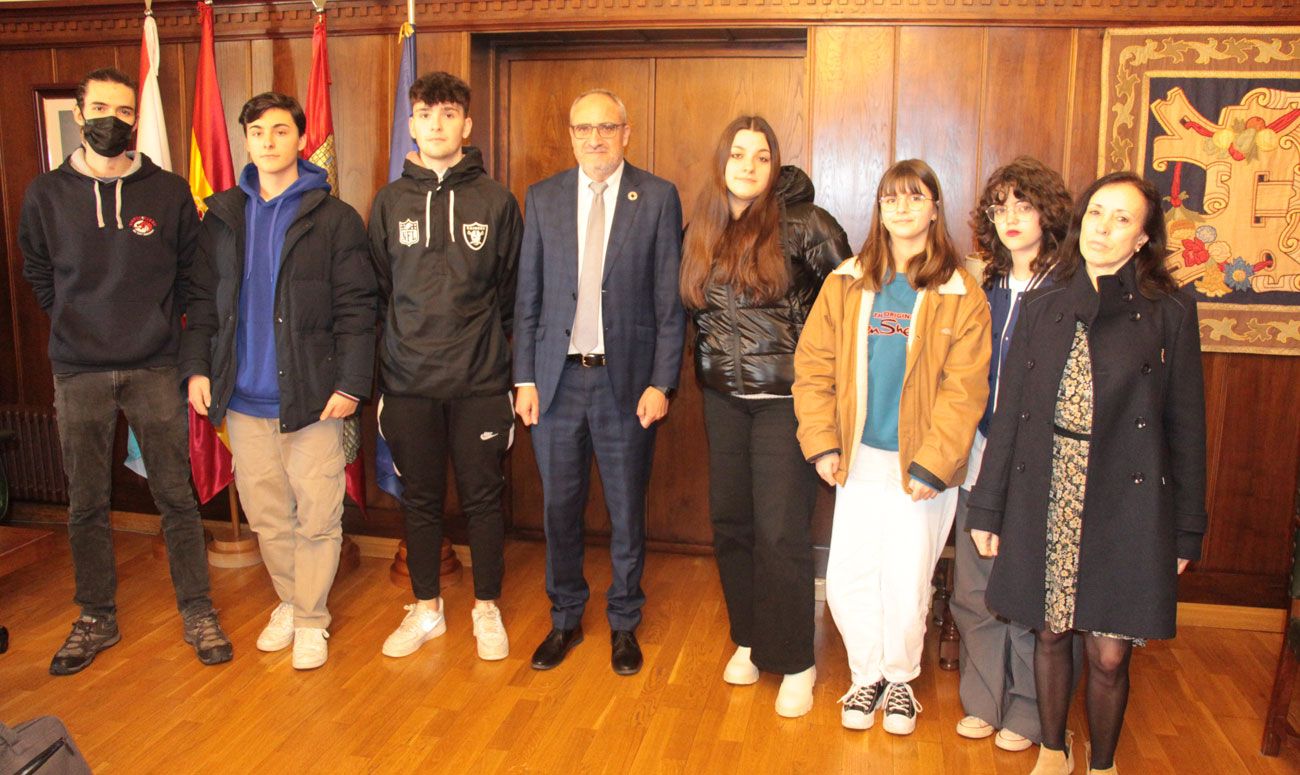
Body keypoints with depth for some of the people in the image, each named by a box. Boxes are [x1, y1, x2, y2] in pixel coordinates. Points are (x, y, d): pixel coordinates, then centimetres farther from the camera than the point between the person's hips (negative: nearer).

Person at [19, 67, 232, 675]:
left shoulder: (169, 192, 2)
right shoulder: (46, 195, 5)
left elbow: (192, 273, 9)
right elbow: (38, 275, 15)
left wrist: (161, 324, 2)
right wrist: (77, 324, 7)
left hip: (155, 368, -1)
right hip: (78, 373, 1)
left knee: (176, 497, 3)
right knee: (86, 505, 9)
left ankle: (197, 613, 16)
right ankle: (96, 619, 24)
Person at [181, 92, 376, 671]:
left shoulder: (334, 218, -2)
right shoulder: (223, 216, 11)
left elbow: (356, 308, -5)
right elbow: (202, 299, 15)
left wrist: (351, 383, -12)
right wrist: (197, 367, 5)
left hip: (313, 398, -4)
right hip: (244, 399, 4)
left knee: (316, 516, 1)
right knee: (266, 514, 12)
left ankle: (311, 620, 18)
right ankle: (289, 603, 32)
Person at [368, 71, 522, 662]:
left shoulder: (496, 200, 2)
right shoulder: (389, 202, 7)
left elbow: (514, 291, 5)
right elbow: (376, 290, 11)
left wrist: (499, 353, 1)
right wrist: (395, 350, 6)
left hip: (480, 380, -1)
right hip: (408, 381, 2)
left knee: (483, 497, 6)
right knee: (419, 498, 11)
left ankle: (487, 609, 23)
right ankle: (426, 608, 28)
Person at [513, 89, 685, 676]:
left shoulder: (658, 198, -1)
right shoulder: (542, 198, 7)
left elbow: (670, 300, -3)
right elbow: (528, 297, 7)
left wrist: (661, 382, -8)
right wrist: (525, 378, 1)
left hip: (626, 380, -2)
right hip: (557, 378, 2)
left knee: (626, 511, 9)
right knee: (559, 507, 10)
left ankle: (624, 624, 27)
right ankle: (565, 618, 29)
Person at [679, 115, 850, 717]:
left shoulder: (802, 225, -9)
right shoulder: (700, 232, 6)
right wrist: (717, 354, 13)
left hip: (785, 400, -5)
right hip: (722, 400, 5)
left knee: (781, 533, -4)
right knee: (729, 522, 11)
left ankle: (795, 662, 13)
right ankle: (749, 639, 30)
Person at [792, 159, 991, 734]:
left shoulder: (961, 297, -5)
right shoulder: (846, 284, 3)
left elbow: (963, 390, -9)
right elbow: (813, 365, 3)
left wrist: (931, 465, -13)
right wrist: (822, 443, -3)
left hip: (922, 465, -2)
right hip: (859, 460, 2)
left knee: (906, 584, 7)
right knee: (846, 580, 5)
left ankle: (900, 678, 34)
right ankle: (868, 675, 30)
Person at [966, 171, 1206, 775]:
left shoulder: (1170, 313, 0)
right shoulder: (1042, 308, 6)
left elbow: (1186, 426, 2)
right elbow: (1009, 412, 7)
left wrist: (1187, 530, 1)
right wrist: (987, 507, 6)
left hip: (1126, 504, -2)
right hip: (1046, 501, 2)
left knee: (1109, 652, 3)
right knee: (1050, 634, 13)